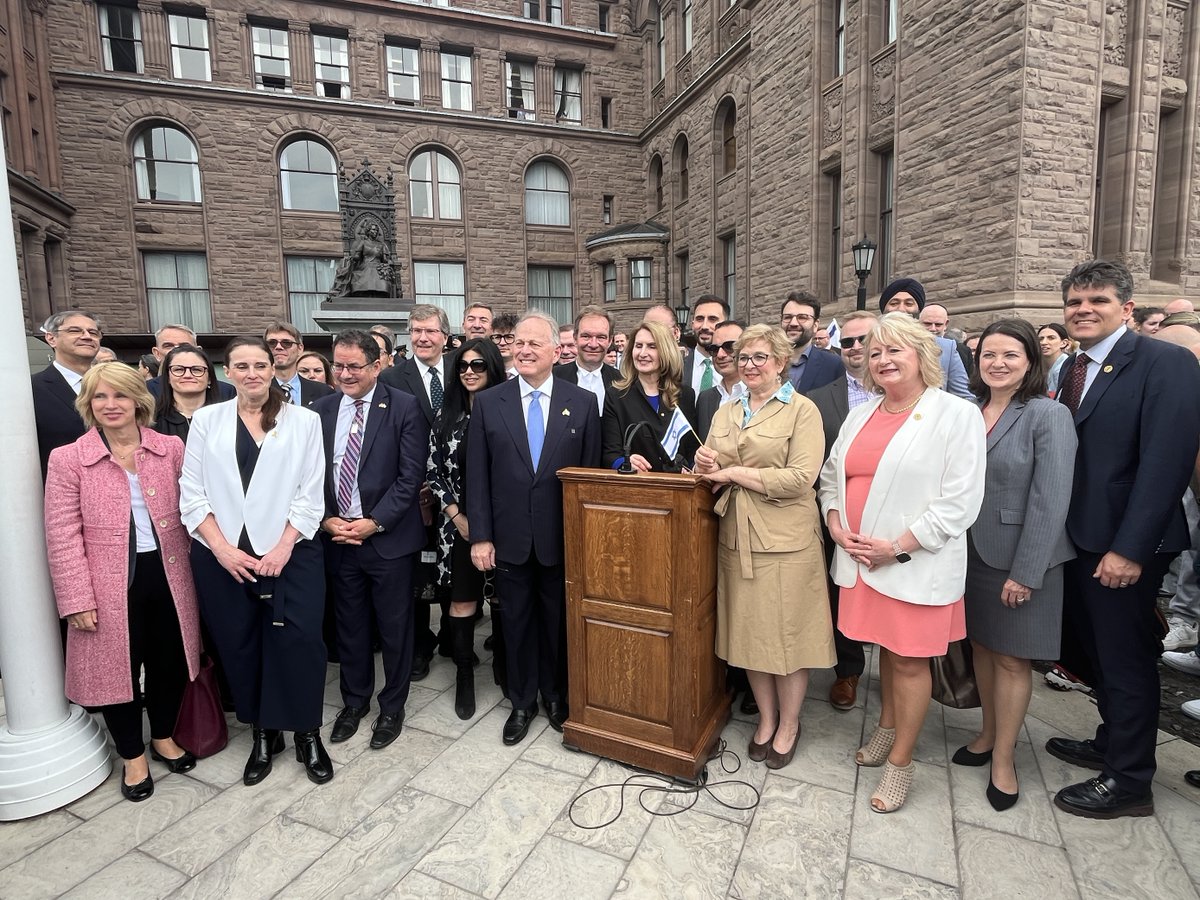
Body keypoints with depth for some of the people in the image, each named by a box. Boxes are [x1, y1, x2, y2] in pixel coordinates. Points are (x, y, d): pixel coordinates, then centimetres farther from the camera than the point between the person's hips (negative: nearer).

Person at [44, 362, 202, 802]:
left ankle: (164, 737, 40)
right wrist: (78, 599, -9)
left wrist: (192, 566, 1)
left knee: (170, 662, 15)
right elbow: (62, 536, -6)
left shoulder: (171, 448, 1)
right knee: (118, 667, 12)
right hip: (111, 583, -2)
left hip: (168, 575, 2)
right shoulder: (67, 459, -5)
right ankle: (133, 756, 34)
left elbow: (187, 512, 5)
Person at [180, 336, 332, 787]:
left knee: (298, 641, -6)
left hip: (289, 552, -2)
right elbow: (192, 493, 3)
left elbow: (311, 493, -2)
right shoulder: (206, 419, 6)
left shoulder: (304, 420, 2)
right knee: (239, 646, 10)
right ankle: (263, 733, 29)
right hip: (222, 555, 2)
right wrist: (222, 548, -9)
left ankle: (308, 734, 15)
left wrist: (283, 546, -11)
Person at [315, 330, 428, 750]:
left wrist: (375, 522, -15)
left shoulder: (405, 408, -8)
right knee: (349, 625, 17)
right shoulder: (321, 409, 6)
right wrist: (326, 519, -6)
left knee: (394, 627, 10)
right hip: (336, 537, 4)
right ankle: (354, 702, 37)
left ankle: (392, 708, 29)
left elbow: (410, 476, -11)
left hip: (389, 538, -3)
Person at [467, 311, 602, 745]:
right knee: (517, 622, 15)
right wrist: (480, 536, -4)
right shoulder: (488, 403, -1)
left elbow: (592, 472, -1)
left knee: (558, 621, 15)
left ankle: (556, 696, 38)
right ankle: (522, 702, 35)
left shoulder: (582, 403, -2)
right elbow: (477, 476, -1)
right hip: (509, 537, 1)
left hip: (562, 537, 0)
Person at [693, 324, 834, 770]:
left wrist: (735, 473, -15)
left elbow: (801, 477, -16)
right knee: (748, 630, 12)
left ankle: (788, 724, 28)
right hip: (738, 537, 5)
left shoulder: (802, 410, -4)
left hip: (785, 539, -5)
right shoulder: (726, 412, 13)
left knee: (788, 632, 6)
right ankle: (766, 718, 33)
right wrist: (705, 462, -8)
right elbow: (715, 468, 15)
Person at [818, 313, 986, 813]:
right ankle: (887, 729, 38)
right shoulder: (860, 416, 11)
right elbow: (831, 476, 15)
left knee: (910, 659, 5)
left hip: (916, 565, -5)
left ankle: (900, 761, 22)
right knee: (886, 649, 18)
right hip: (861, 559, 5)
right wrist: (836, 524, -2)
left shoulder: (957, 415, -7)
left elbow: (961, 500, -13)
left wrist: (898, 546, -16)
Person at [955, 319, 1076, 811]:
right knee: (981, 645, 17)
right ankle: (989, 733, 35)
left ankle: (1003, 758, 23)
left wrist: (1024, 572, -17)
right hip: (972, 554, 5)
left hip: (1019, 559, -5)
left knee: (1012, 657, 7)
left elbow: (1050, 500, -16)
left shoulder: (1049, 415, -12)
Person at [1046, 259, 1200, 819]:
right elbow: (1068, 455, 9)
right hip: (1079, 540, 7)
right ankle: (1111, 744, 40)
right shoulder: (1073, 369, 10)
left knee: (1126, 659, 7)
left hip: (1123, 547, -7)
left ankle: (1129, 782, 24)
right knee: (1098, 651, 20)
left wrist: (1129, 549, -22)